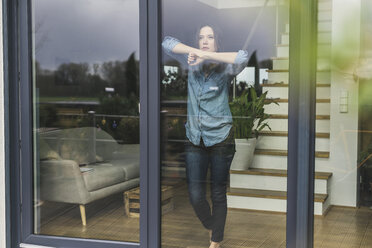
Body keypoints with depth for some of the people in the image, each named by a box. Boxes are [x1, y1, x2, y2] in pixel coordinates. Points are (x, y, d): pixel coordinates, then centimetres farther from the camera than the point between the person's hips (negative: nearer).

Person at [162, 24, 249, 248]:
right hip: (195, 140, 3)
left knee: (218, 195, 7)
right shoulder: (193, 64, 5)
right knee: (195, 196, 3)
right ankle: (211, 228, 34)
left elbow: (243, 57, -27)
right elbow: (167, 43, 3)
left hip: (221, 140, -3)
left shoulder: (225, 69, -6)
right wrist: (194, 52, -11)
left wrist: (207, 55, -24)